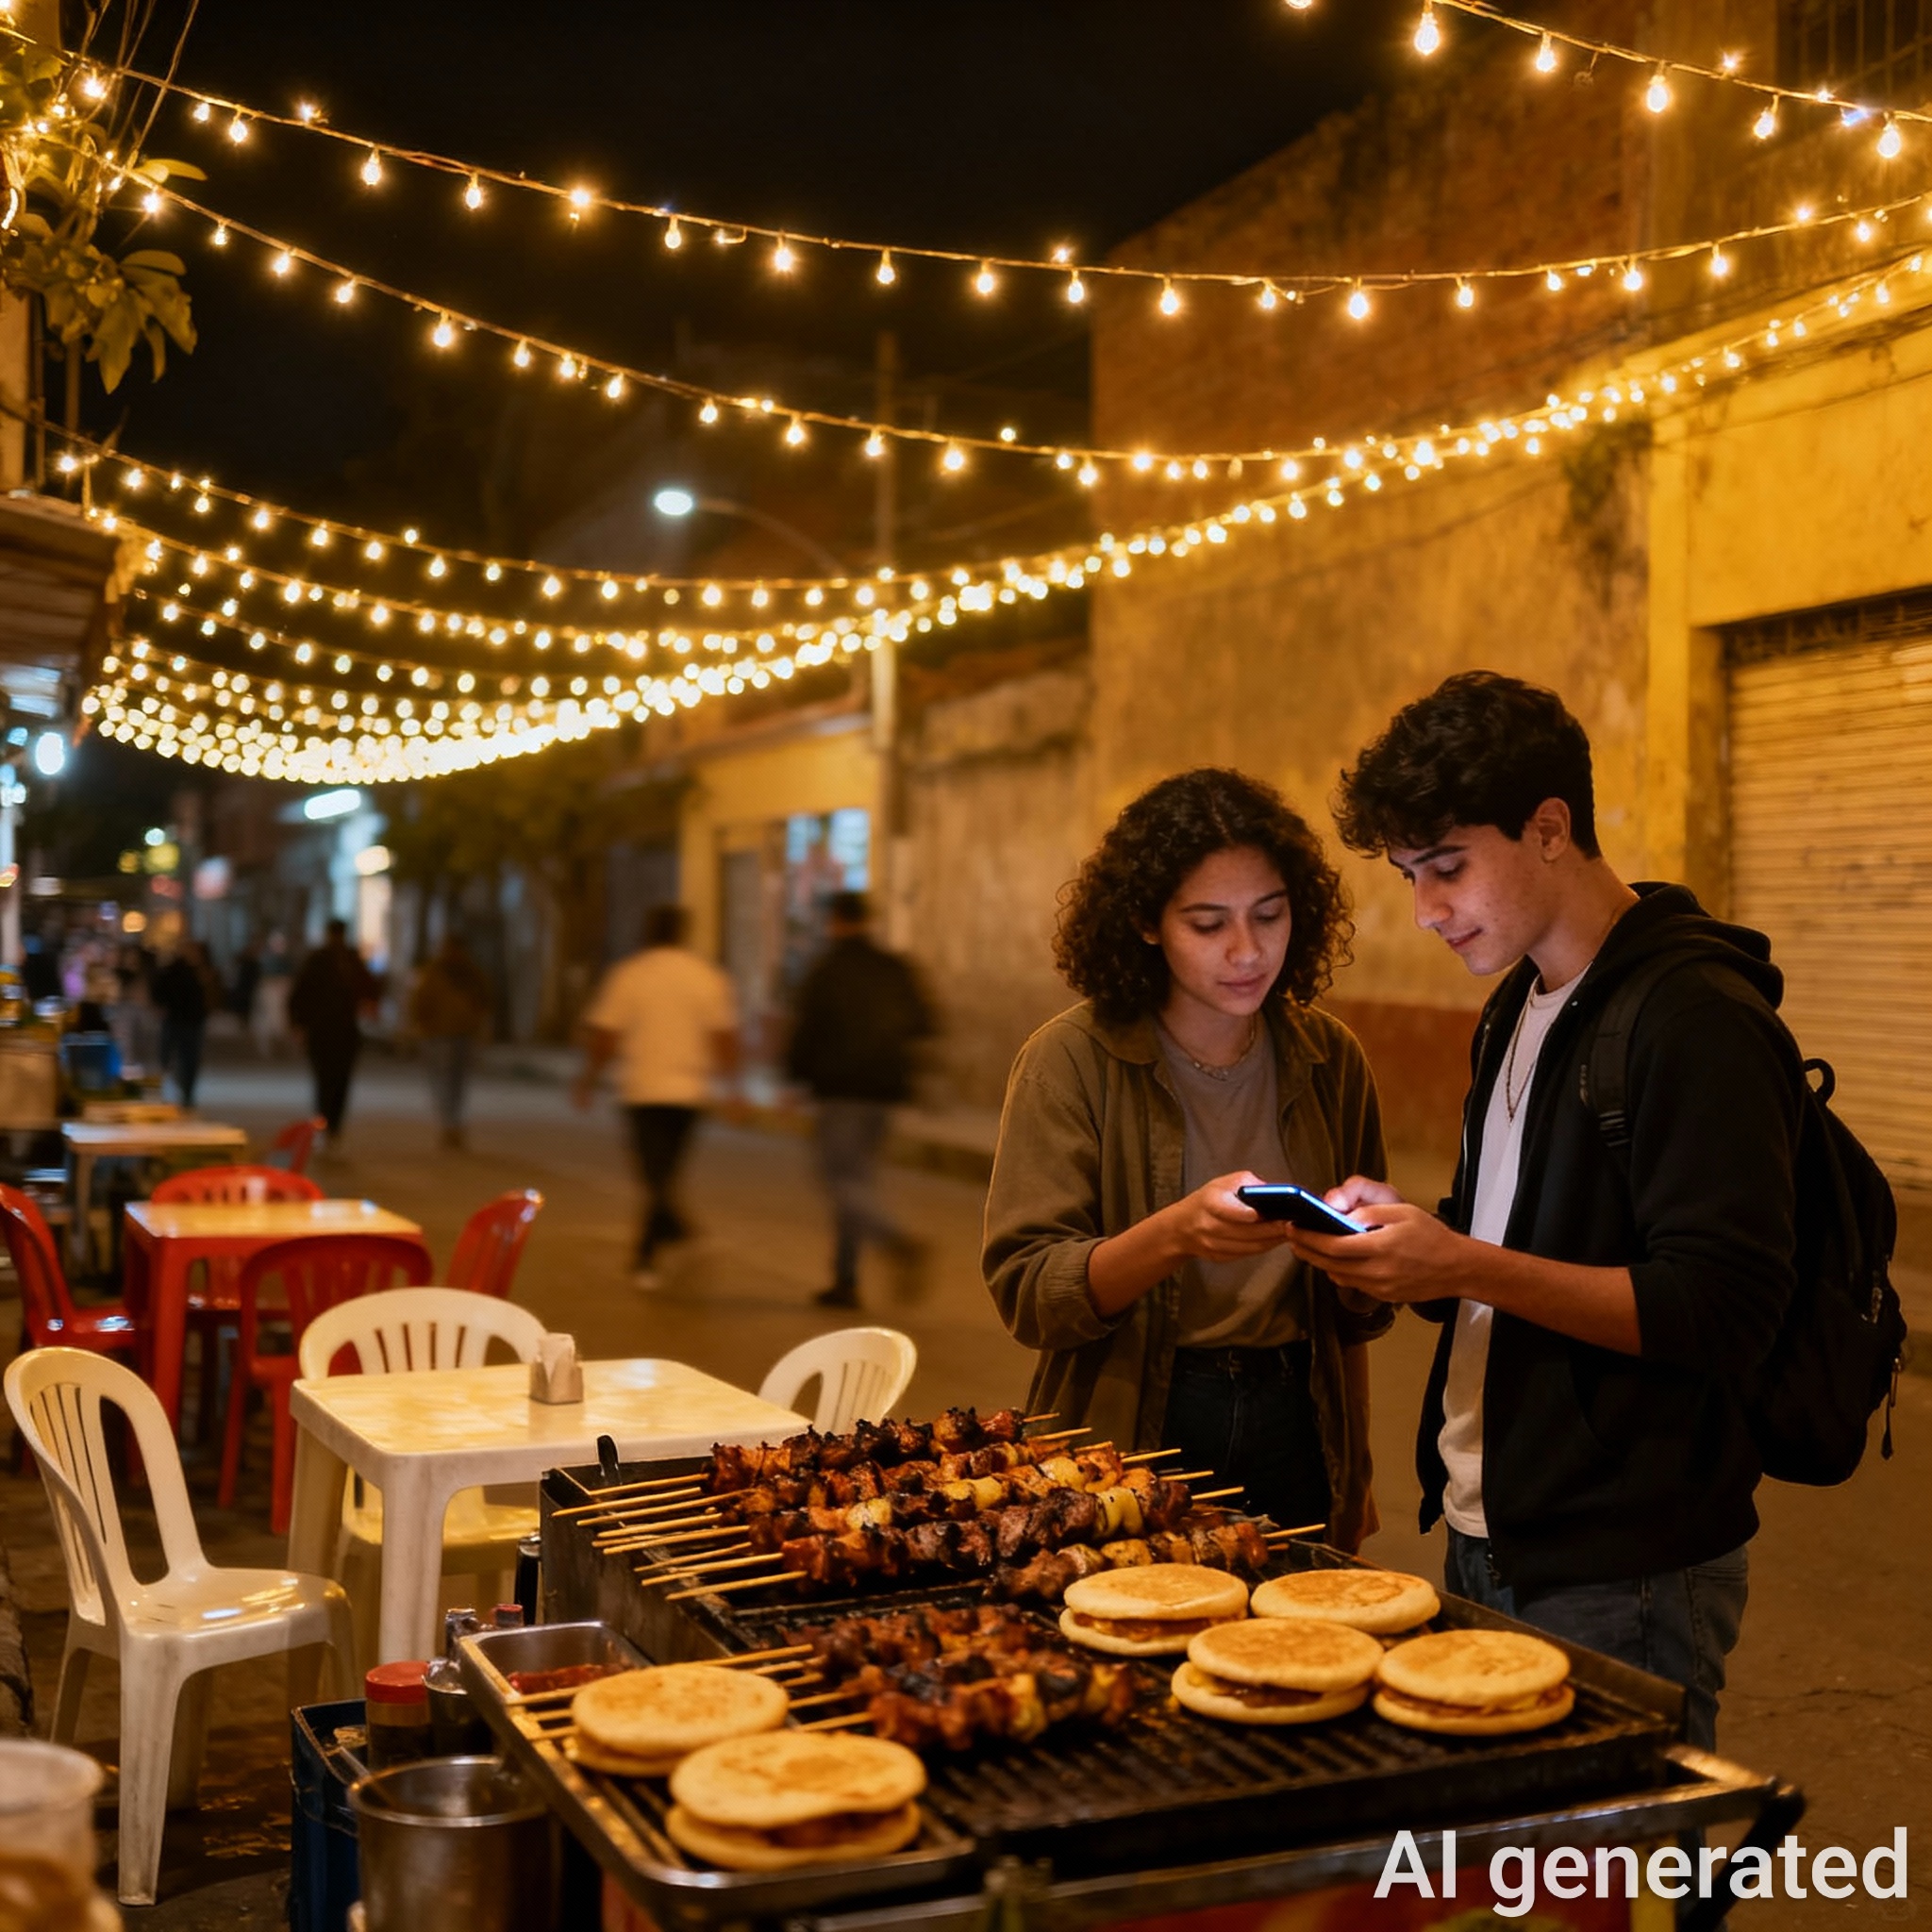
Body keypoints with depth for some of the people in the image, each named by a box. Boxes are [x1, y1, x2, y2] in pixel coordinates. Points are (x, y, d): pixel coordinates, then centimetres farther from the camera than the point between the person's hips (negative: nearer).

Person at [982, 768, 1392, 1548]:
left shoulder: (1328, 1059, 2)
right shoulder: (1073, 1060, -10)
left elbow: (1355, 1313, 12)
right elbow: (1025, 1291, -17)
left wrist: (1356, 1471, 1)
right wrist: (1176, 1235, -31)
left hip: (1294, 1432, 3)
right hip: (1131, 1430, -3)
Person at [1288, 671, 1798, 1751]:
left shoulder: (1699, 1017, -16)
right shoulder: (1517, 1012, 13)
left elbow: (1724, 1310, -21)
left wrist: (1466, 1268, -26)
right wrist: (1403, 1232, 1)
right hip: (1489, 1546, 8)